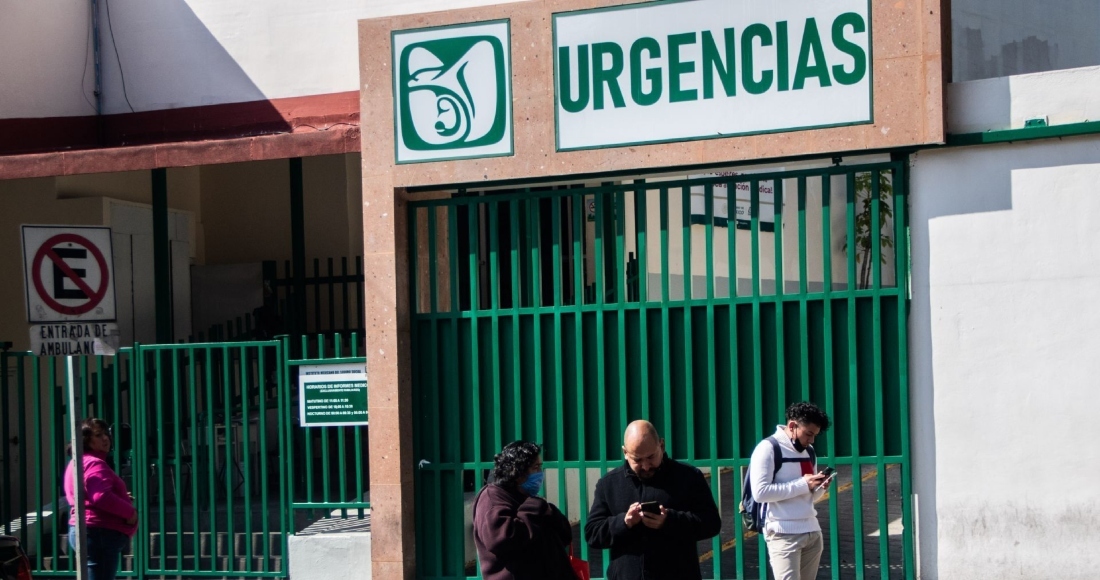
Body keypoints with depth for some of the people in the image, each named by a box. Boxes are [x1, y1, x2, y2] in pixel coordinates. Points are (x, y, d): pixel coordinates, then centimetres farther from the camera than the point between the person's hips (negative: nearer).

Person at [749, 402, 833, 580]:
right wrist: (802, 484, -17)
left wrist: (820, 488, -1)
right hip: (783, 534, -8)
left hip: (812, 532, 8)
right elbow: (760, 492, -19)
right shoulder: (768, 448, -8)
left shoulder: (809, 452, 16)